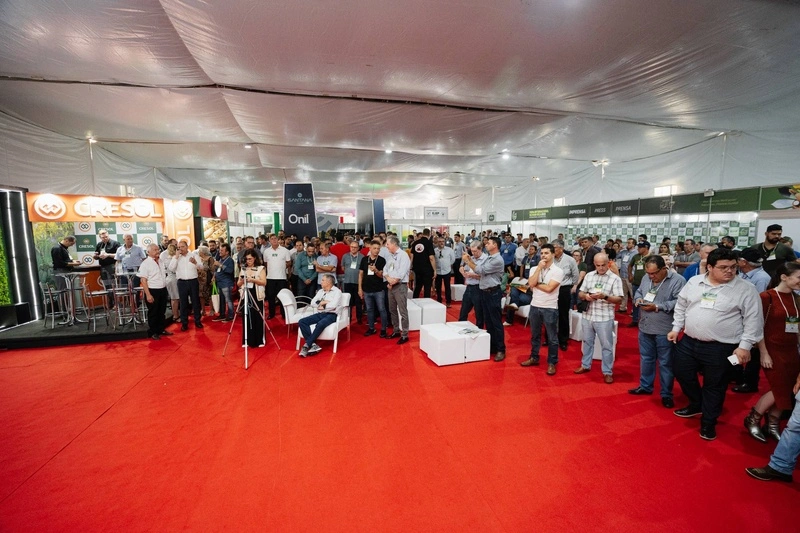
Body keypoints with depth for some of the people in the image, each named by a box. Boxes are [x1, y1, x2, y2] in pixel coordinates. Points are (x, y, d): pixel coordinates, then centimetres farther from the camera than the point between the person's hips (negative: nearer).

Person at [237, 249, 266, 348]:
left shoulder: (261, 268, -2)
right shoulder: (243, 269, 9)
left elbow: (264, 282, -11)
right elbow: (238, 284, 8)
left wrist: (253, 280, -24)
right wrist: (242, 280, -13)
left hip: (257, 297, -3)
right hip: (245, 296, 4)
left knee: (258, 318, 2)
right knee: (246, 318, 7)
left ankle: (260, 340, 12)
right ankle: (247, 341, 18)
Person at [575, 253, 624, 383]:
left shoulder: (615, 278, -7)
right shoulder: (589, 275, 6)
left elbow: (619, 299, -10)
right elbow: (580, 293, 9)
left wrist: (605, 296, -26)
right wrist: (585, 296, -14)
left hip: (604, 318, -4)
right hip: (587, 316, 4)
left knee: (607, 346, 7)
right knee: (587, 342, 18)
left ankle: (607, 372, 20)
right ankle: (585, 365, 33)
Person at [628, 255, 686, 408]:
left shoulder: (677, 280, -13)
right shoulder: (646, 278, 7)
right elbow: (638, 292, 19)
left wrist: (657, 307, -22)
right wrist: (638, 299, -3)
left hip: (665, 330, -6)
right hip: (645, 328, 6)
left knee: (665, 363, 7)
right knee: (646, 358, 18)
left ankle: (666, 394, 22)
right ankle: (645, 386, 34)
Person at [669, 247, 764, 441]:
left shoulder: (745, 289, -8)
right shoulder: (694, 282, 2)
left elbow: (753, 321, -7)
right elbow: (681, 306, 12)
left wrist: (744, 346, -12)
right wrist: (676, 328, 11)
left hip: (720, 349, -4)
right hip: (688, 342, 4)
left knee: (714, 386, 10)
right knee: (682, 374, 16)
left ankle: (708, 422, 28)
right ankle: (696, 405, 41)